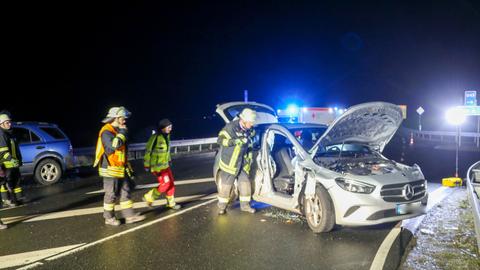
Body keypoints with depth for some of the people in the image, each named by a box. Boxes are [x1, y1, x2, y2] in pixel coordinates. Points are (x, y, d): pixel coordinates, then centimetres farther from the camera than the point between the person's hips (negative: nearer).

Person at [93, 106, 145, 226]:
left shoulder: (118, 131, 15)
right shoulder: (106, 132, -15)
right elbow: (114, 145, -35)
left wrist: (128, 167, 25)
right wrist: (122, 132, -20)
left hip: (121, 170, 9)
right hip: (110, 170, -9)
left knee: (126, 192, 10)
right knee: (111, 195, 2)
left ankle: (130, 215, 15)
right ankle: (109, 218, 17)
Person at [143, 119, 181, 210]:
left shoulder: (167, 136, 7)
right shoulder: (155, 137, -19)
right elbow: (148, 151, -16)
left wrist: (169, 159, 25)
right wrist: (147, 165, -14)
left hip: (165, 165, 8)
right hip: (157, 166, -8)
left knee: (171, 183, 9)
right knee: (165, 184, -8)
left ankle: (171, 203, 23)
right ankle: (149, 197, 9)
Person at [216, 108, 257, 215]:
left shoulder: (249, 130, 2)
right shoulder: (231, 127, -20)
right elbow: (220, 140, -24)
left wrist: (249, 156, 16)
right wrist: (236, 141, -30)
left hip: (243, 163, 6)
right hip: (229, 162, -6)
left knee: (245, 183, 10)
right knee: (225, 184, 2)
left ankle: (245, 205, 24)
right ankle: (222, 206, 16)